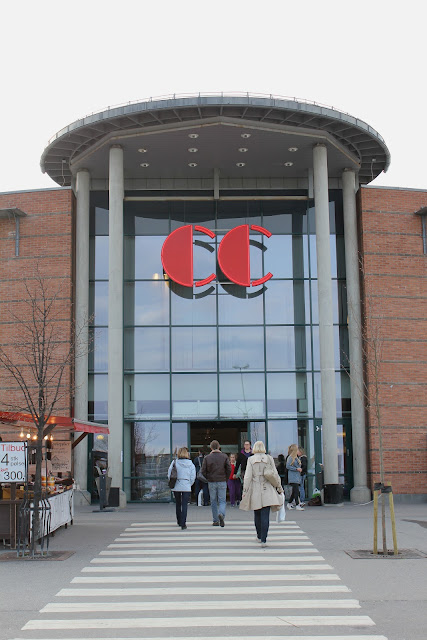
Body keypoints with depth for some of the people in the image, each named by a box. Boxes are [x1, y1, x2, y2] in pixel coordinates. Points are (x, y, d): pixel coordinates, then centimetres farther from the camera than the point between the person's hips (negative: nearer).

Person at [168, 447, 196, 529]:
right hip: (186, 488, -1)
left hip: (176, 487, 1)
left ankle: (179, 522, 30)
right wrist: (189, 485, 10)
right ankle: (183, 523, -9)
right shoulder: (190, 464, -3)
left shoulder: (174, 462, -4)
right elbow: (193, 477, -3)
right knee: (184, 505, 0)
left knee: (178, 504, 17)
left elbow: (169, 475, -4)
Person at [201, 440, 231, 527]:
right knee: (222, 501, 5)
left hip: (211, 483, 0)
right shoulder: (224, 457, 0)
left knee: (213, 502, 9)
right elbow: (229, 469, -3)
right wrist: (226, 479, 9)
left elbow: (203, 471, -4)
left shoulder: (207, 458, -2)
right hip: (222, 482, 0)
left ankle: (215, 521, 10)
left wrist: (208, 479, 9)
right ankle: (221, 514, -23)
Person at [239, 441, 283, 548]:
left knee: (257, 515, 17)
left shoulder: (251, 459, -2)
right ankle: (263, 540, -11)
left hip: (255, 490, 0)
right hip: (267, 490, 0)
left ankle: (259, 536, 29)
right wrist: (279, 488, 14)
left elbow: (248, 477, -4)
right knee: (265, 515, -3)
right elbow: (275, 475, 3)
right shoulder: (269, 458, 1)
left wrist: (245, 491, 2)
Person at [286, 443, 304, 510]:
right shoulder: (290, 458, -9)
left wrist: (300, 469, 7)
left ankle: (289, 503, 25)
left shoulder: (296, 458, 17)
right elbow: (288, 466, -16)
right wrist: (296, 469, -17)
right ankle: (297, 505, -14)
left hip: (297, 476, 9)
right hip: (293, 477, -9)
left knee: (294, 491, 13)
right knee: (296, 491, -14)